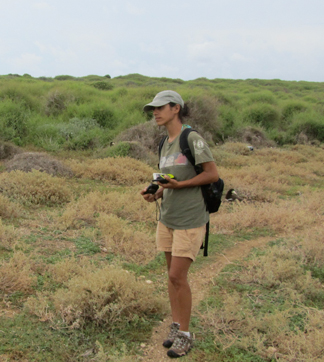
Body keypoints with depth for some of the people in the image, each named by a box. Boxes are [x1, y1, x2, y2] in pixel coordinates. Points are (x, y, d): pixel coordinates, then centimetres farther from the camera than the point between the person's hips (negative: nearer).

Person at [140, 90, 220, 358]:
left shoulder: (193, 139, -15)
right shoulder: (166, 145, 10)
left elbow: (213, 175, -15)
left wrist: (178, 185, -21)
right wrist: (155, 194, -5)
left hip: (190, 220, -7)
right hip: (168, 218, 8)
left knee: (178, 276, -7)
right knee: (173, 274, 11)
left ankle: (185, 333, 11)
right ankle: (177, 326, 24)